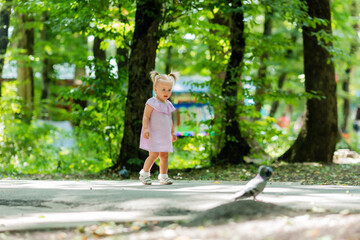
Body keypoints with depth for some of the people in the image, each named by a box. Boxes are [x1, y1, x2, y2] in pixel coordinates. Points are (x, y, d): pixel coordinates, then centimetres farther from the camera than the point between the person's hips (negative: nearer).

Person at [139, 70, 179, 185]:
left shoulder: (168, 104, 14)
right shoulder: (151, 103, -8)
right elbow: (146, 116, -12)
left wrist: (173, 132, 24)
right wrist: (145, 129, -23)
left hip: (165, 135, 7)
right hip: (153, 134, -7)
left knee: (164, 155, 4)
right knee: (154, 154, -12)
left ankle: (163, 176, 10)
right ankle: (144, 173, 2)